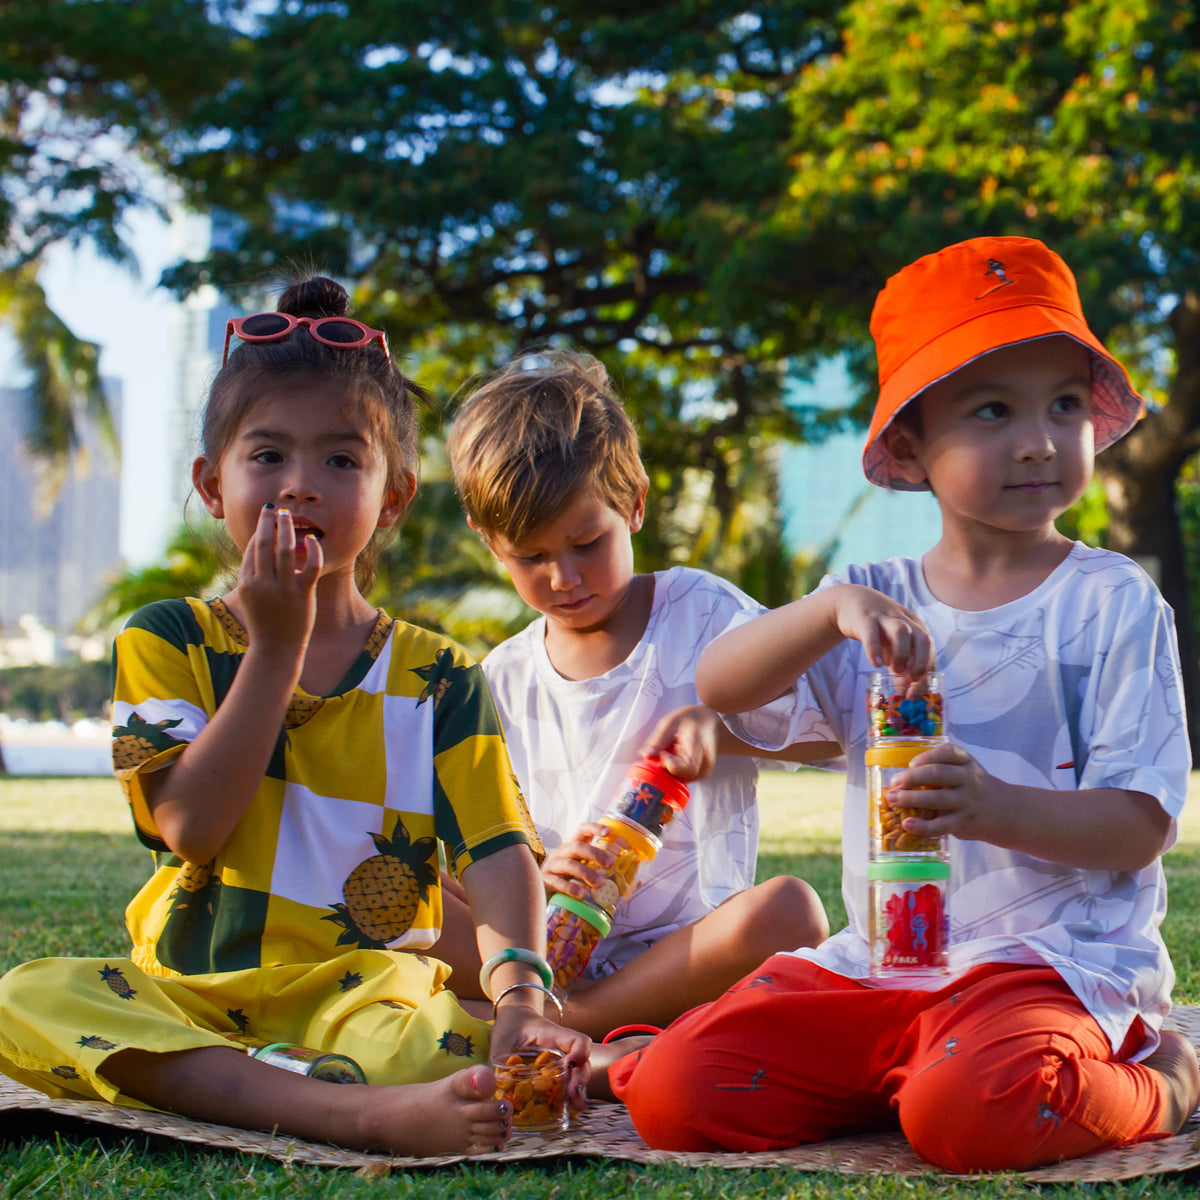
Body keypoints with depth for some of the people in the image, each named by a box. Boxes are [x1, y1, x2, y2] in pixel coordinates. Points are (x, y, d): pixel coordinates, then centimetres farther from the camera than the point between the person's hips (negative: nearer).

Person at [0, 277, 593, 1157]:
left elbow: (497, 850, -7)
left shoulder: (436, 677, 6)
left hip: (360, 986, -2)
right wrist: (278, 646, -10)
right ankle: (355, 1113, -44)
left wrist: (520, 994, -26)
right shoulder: (164, 641, 7)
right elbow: (191, 827, -8)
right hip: (192, 990, 2)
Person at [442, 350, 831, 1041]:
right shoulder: (504, 679, 11)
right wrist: (538, 873, -14)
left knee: (788, 911, -34)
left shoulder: (701, 612, 4)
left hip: (687, 941, -2)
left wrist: (720, 724, -17)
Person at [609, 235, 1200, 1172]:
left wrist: (992, 807, -25)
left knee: (967, 1113, -35)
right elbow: (720, 686, -4)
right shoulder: (875, 604, 9)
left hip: (1053, 958, -3)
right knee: (673, 1094, -14)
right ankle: (895, 1073, 10)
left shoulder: (1115, 602, -1)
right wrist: (834, 608, -23)